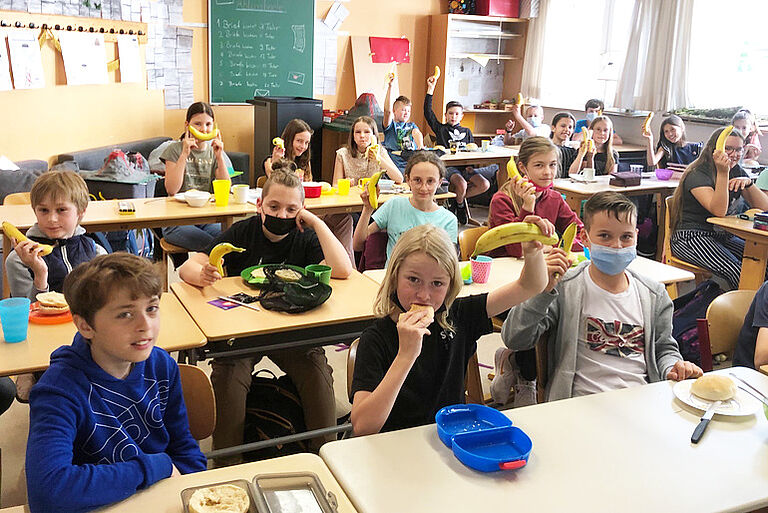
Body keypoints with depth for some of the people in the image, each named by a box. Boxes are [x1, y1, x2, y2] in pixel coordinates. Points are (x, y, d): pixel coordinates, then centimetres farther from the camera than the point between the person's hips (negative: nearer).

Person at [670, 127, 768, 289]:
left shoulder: (737, 172, 11)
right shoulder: (697, 175, -11)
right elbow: (719, 211, -24)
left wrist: (748, 183, -10)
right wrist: (722, 172, -29)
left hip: (720, 235, 8)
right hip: (690, 237, -7)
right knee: (738, 273, -28)